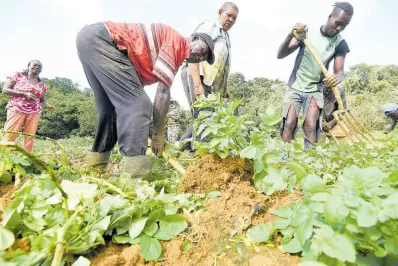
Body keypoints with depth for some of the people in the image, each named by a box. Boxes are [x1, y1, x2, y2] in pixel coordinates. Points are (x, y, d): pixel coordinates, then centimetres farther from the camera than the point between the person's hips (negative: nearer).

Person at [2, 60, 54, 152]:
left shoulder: (42, 85, 14)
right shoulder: (17, 75, 6)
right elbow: (5, 89, -1)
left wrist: (47, 106, -5)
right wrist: (25, 94, -13)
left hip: (34, 113, 3)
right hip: (16, 110, -3)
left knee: (30, 137, -2)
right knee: (9, 136, -8)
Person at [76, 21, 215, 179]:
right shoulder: (176, 41, -5)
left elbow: (137, 86, 16)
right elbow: (163, 93, -12)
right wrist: (158, 136, -6)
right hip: (100, 38, -10)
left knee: (111, 108, 13)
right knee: (137, 104, -17)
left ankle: (96, 165, 22)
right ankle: (135, 176, -22)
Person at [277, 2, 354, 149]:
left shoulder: (340, 44, 1)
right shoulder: (307, 33, -1)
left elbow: (339, 71, -5)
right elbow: (280, 55, -5)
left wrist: (338, 77, -30)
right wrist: (291, 35, -23)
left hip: (315, 90, 1)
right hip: (295, 87, -1)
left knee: (311, 126, -17)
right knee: (289, 124, -14)